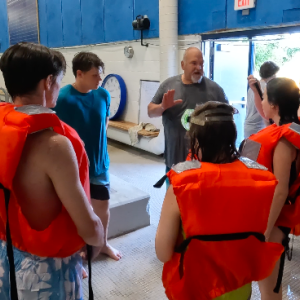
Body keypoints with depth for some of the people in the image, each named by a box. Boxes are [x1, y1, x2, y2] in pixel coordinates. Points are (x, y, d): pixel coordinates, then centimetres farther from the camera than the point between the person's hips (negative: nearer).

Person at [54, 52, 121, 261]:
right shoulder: (63, 98, -20)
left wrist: (96, 142, 9)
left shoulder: (103, 95, -4)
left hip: (100, 163, 5)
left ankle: (103, 244, 42)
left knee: (103, 204, 18)